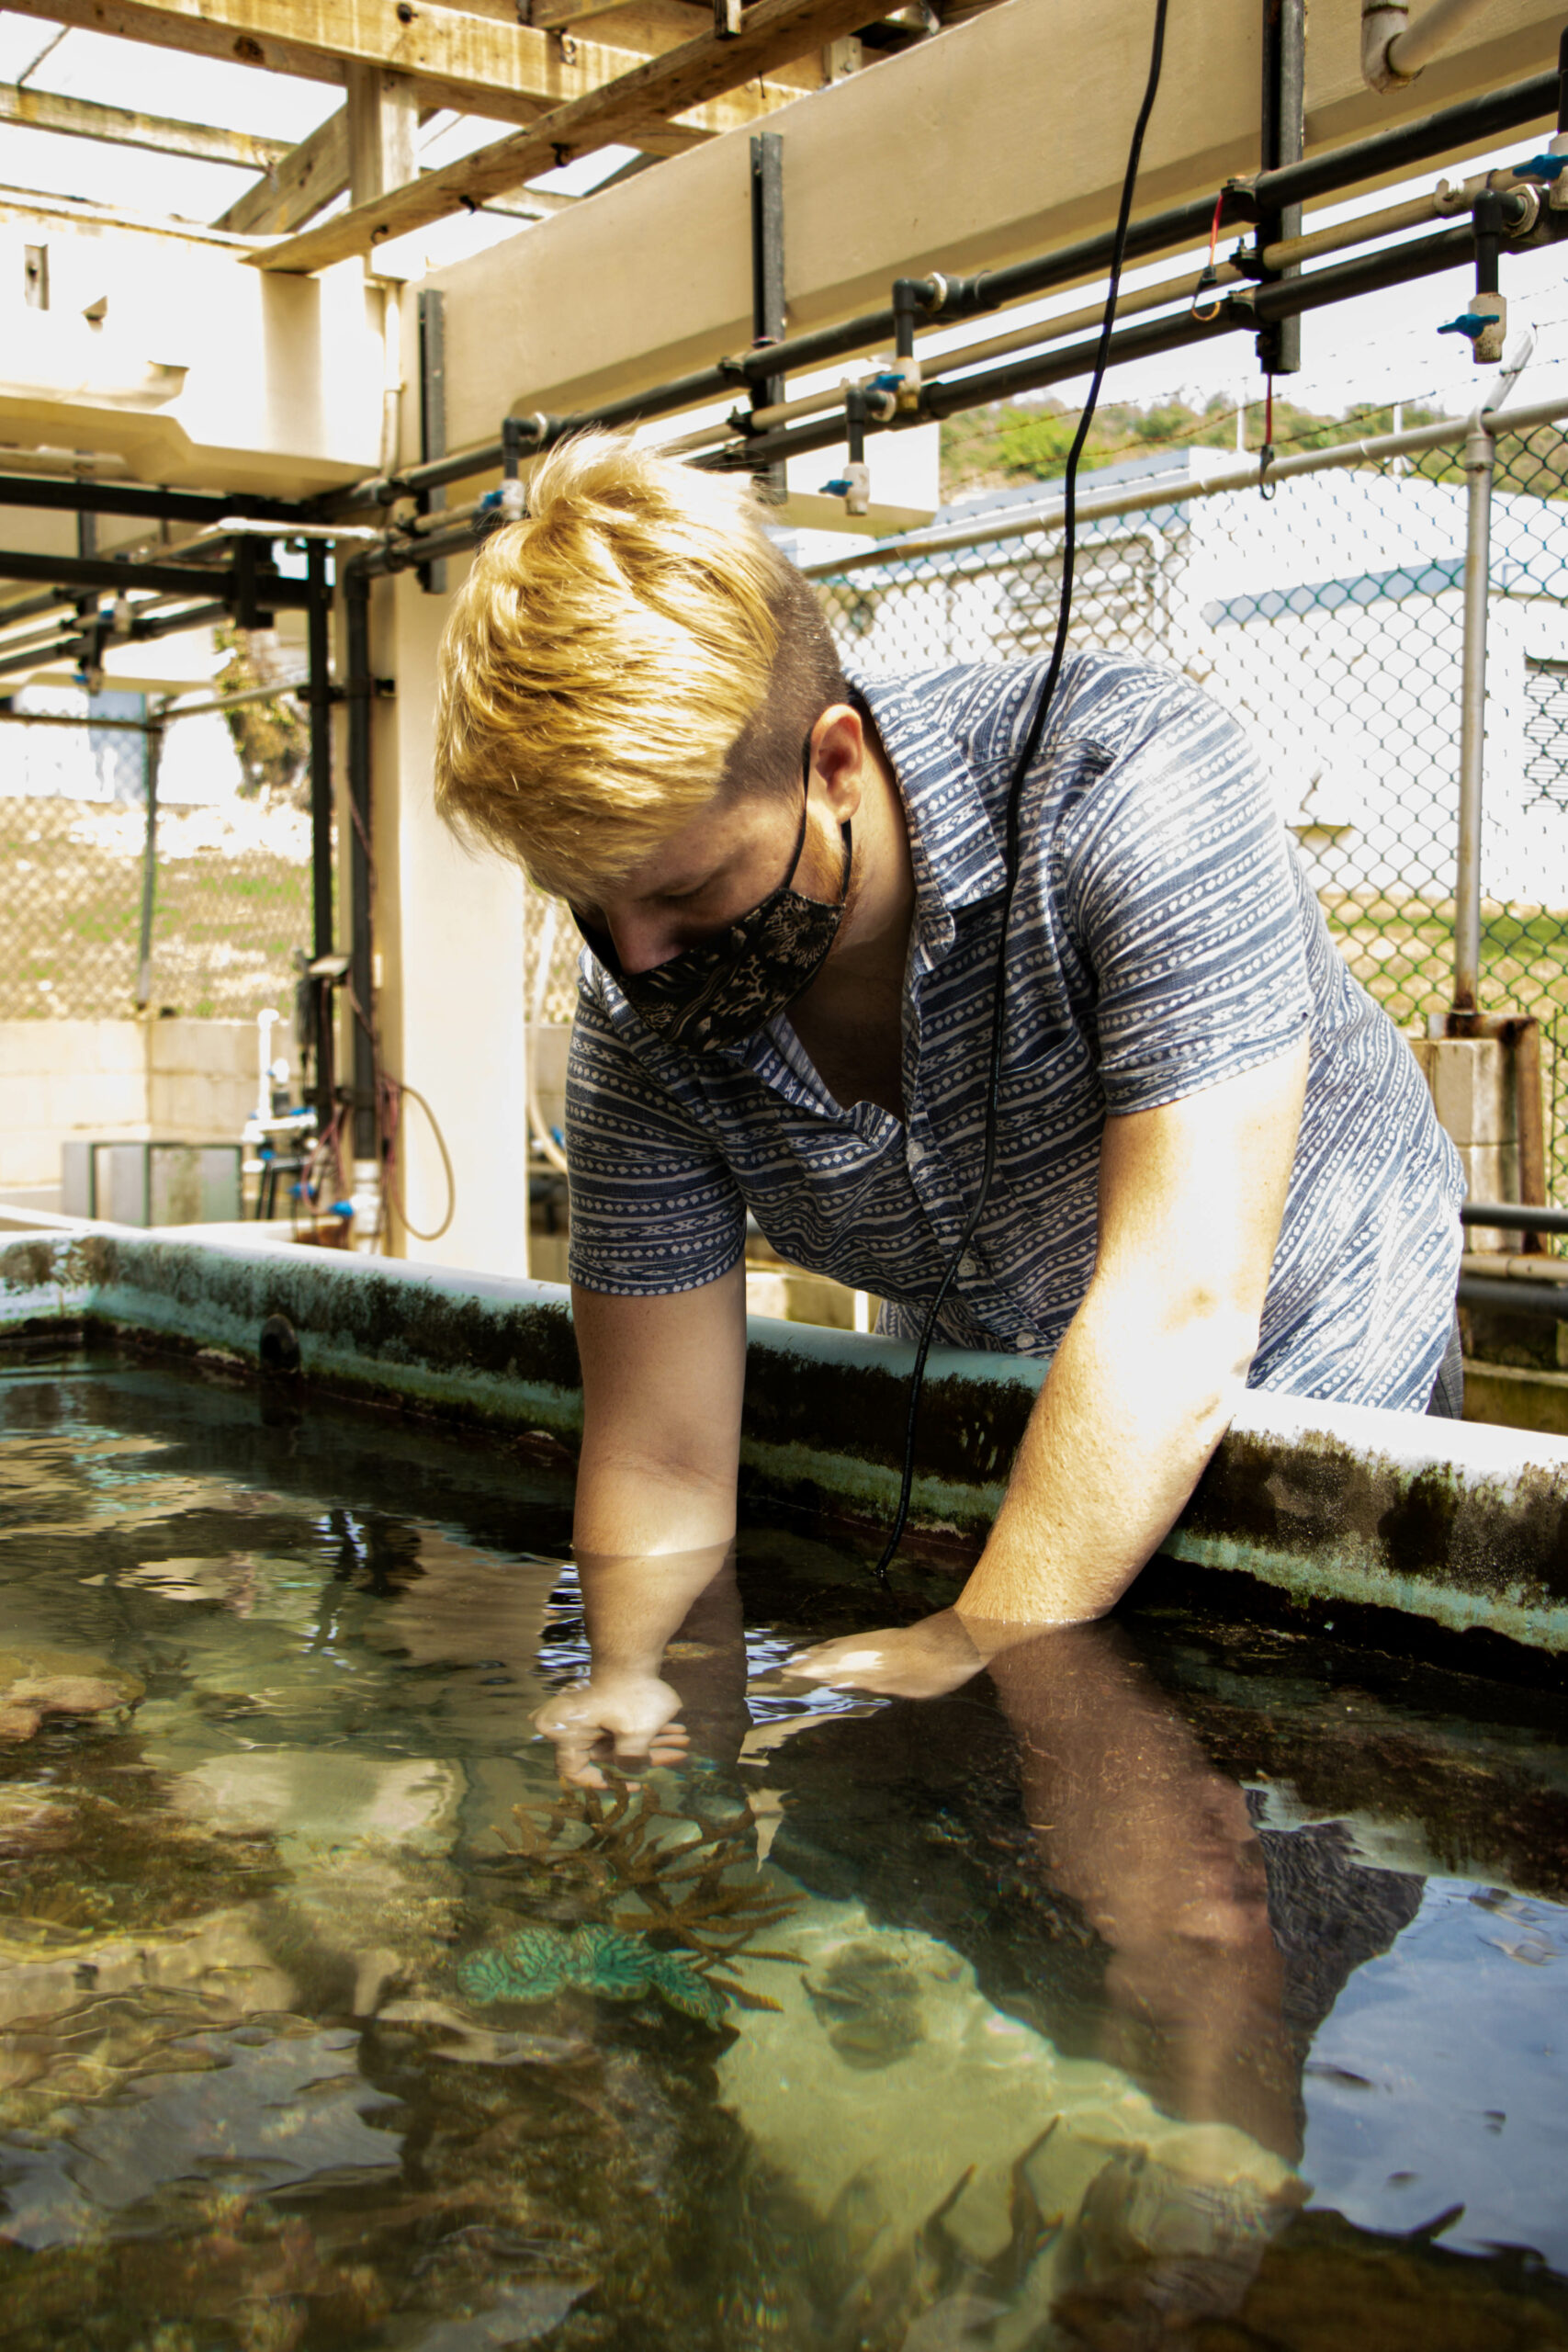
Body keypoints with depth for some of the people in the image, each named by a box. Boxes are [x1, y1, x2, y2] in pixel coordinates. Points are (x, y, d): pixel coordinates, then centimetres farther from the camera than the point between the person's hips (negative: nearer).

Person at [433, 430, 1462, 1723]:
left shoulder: (1128, 779, -29)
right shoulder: (642, 1014, -16)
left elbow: (1183, 1313, -35)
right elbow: (661, 1472, -13)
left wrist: (972, 1657, -39)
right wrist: (633, 1700, -30)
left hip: (1305, 1374, -2)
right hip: (982, 1427, 3)